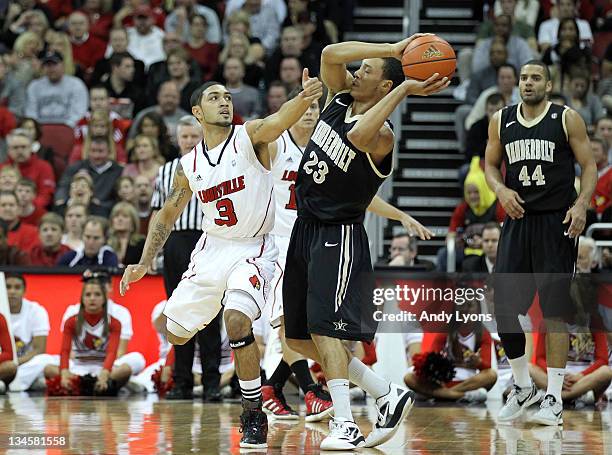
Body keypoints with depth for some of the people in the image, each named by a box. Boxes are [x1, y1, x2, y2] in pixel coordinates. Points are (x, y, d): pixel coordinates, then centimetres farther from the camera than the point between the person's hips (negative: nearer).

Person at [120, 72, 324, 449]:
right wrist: (144, 263, 7)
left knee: (237, 320, -27)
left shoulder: (250, 137, -10)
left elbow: (280, 120, -33)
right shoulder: (188, 166, 2)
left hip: (253, 249, -6)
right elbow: (168, 215, 15)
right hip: (212, 248, 6)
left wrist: (304, 99, -55)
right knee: (176, 331, 8)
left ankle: (255, 416, -14)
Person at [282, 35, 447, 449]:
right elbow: (331, 54, -8)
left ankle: (346, 425, -18)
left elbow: (358, 137, -39)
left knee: (323, 329, -19)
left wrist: (406, 89, -33)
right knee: (299, 337, 10)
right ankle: (389, 395, 15)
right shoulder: (340, 100, 6)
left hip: (339, 236, -9)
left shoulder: (382, 136, -16)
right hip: (305, 229, 9)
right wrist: (393, 49, -12)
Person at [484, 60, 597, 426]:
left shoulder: (567, 119, -2)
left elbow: (589, 165, 0)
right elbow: (491, 164, 17)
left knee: (554, 310, -4)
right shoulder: (501, 121, 8)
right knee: (504, 308, 1)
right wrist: (501, 190, -4)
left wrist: (582, 204, -16)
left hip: (556, 222, -4)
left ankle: (555, 399, 0)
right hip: (518, 220, 4)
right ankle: (522, 387, 20)